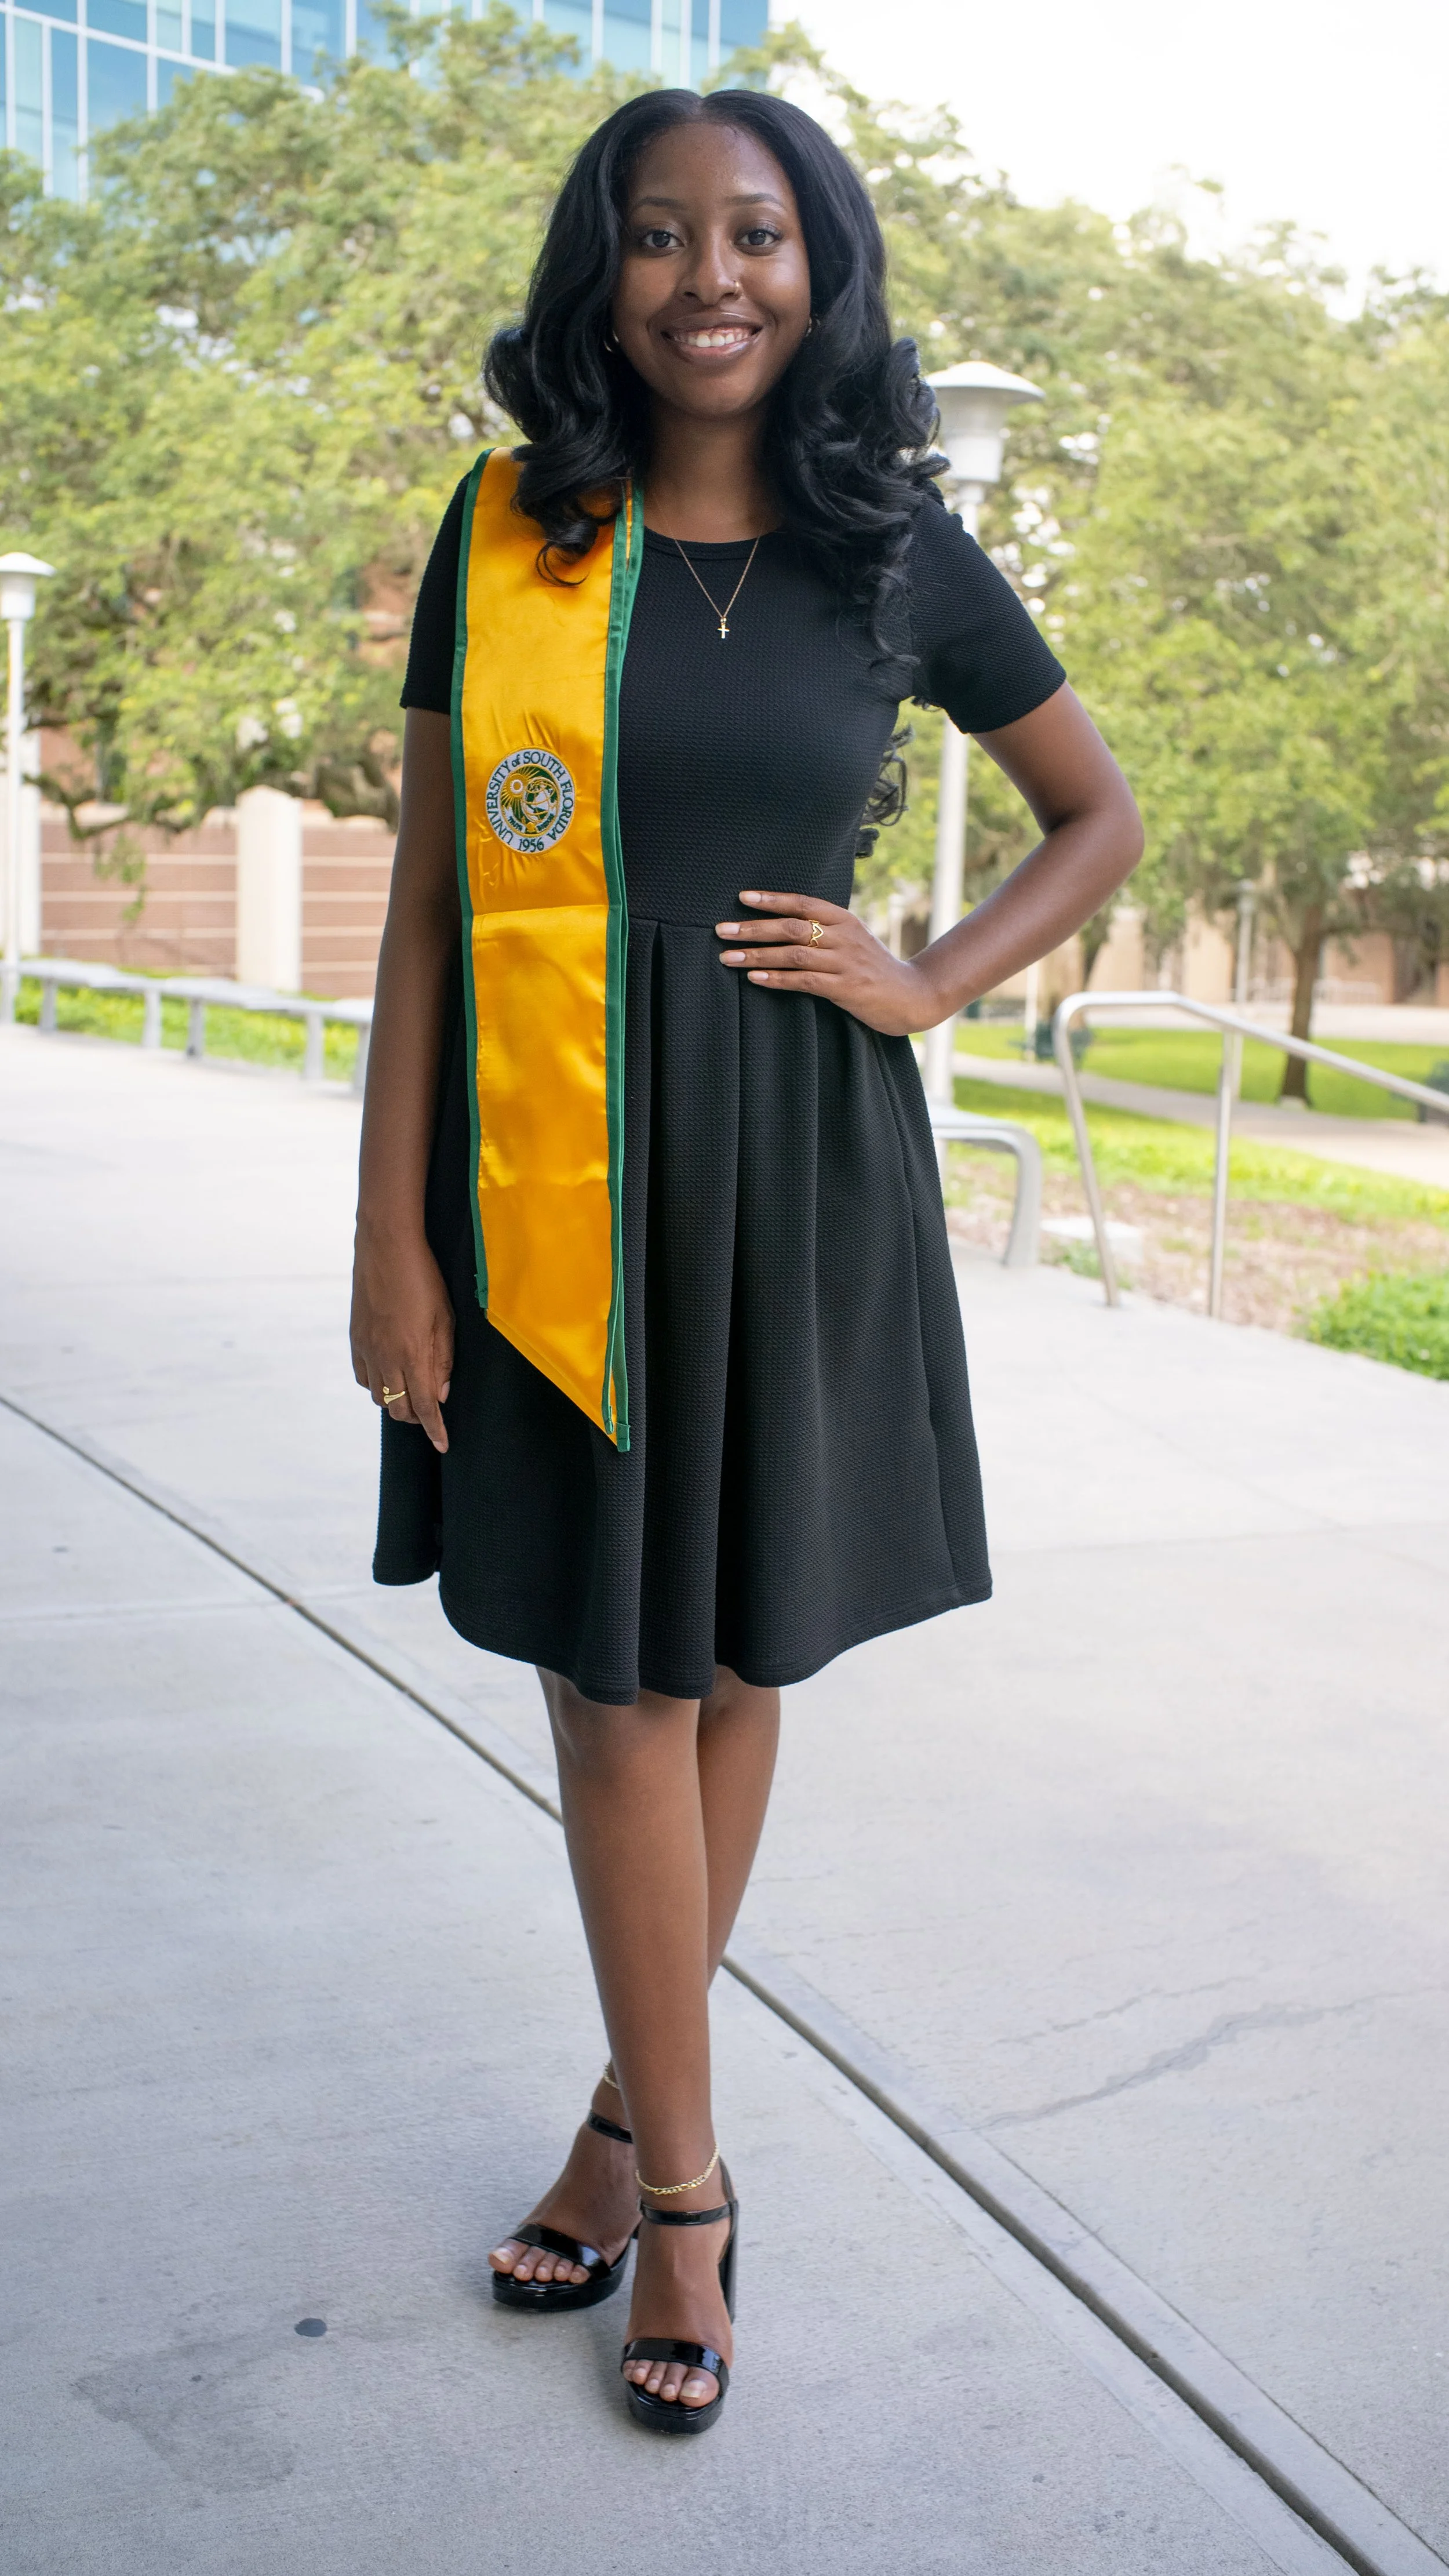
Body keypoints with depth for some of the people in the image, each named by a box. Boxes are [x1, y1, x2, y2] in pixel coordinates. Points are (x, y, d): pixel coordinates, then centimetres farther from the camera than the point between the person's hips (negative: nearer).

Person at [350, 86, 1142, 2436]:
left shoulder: (895, 551, 4)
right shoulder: (507, 536, 2)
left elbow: (1100, 816, 15)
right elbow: (425, 901, 1)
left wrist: (926, 989, -1)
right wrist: (394, 1236, -4)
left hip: (795, 1180, 1)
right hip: (553, 1185, -1)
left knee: (730, 1662, 10)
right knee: (612, 1685, 4)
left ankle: (636, 2124, 30)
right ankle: (685, 2181, 19)